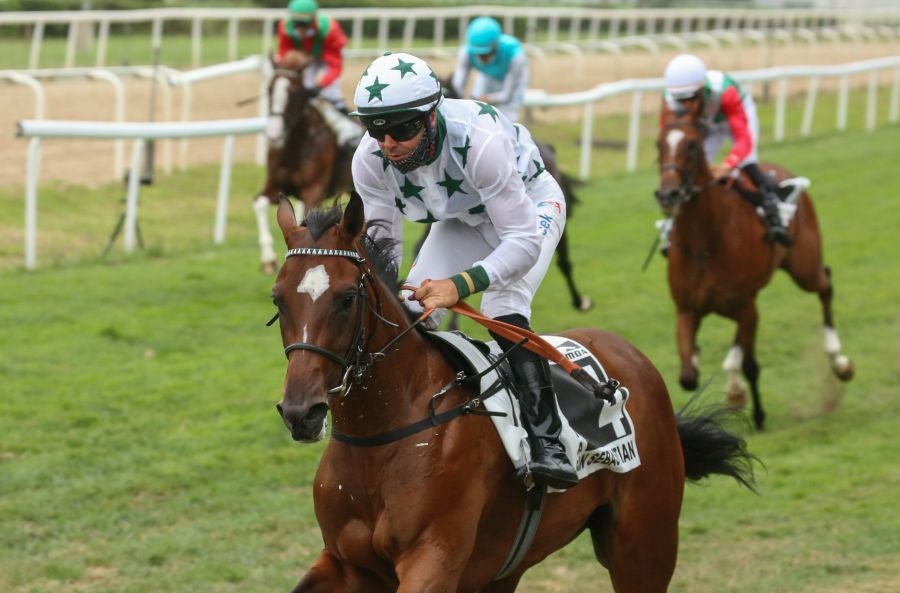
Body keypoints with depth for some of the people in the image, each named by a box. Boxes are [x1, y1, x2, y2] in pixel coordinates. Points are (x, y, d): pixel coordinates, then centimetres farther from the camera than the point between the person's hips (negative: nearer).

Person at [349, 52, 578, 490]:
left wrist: (460, 285, -57)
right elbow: (382, 241, -14)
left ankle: (546, 441, -30)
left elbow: (524, 241, -43)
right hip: (462, 220, 6)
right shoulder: (370, 159, -27)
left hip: (530, 206, -6)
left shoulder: (479, 141, -43)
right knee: (410, 314, -8)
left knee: (503, 311, -29)